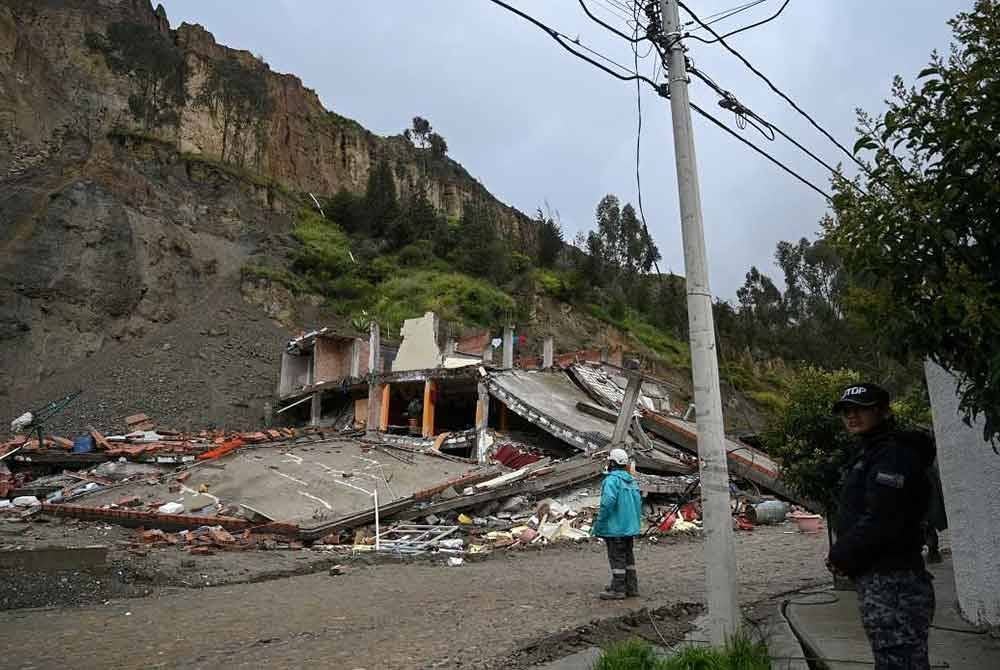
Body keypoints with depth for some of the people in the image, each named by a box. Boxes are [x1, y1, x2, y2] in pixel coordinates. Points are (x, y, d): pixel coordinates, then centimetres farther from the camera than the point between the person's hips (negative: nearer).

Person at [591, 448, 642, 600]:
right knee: (628, 556, 15)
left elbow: (608, 502, -27)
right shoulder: (632, 480, 10)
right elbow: (639, 503, 13)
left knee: (617, 558, -1)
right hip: (629, 527, 8)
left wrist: (597, 524, -19)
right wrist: (636, 521, 20)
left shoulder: (612, 480, -17)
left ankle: (618, 589, 4)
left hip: (615, 527, -8)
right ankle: (631, 587, 21)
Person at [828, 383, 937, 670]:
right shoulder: (869, 454, 18)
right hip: (876, 579, 10)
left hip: (890, 582, -10)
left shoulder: (894, 455, -14)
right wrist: (841, 554, 6)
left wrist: (841, 556, -11)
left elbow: (880, 521, -22)